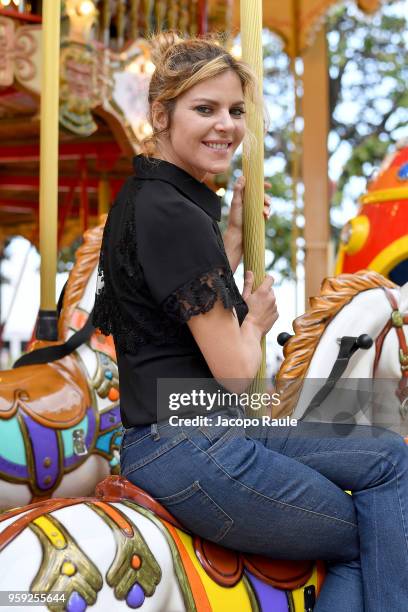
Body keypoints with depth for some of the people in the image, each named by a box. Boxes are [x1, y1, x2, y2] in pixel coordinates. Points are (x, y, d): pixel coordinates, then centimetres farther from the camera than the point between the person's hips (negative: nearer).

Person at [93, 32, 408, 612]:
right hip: (192, 453, -10)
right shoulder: (176, 216, -19)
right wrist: (256, 321, 5)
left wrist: (235, 234, 16)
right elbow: (235, 371, -16)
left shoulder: (145, 198, 13)